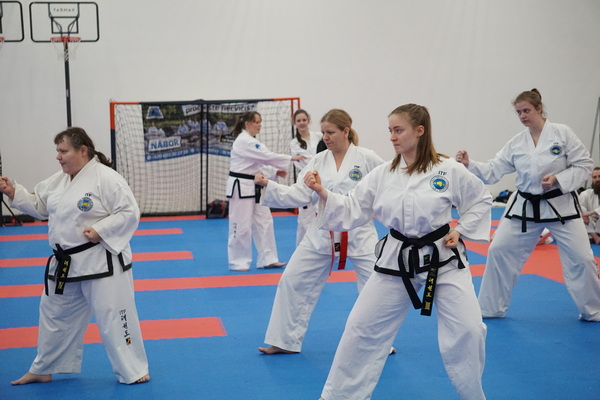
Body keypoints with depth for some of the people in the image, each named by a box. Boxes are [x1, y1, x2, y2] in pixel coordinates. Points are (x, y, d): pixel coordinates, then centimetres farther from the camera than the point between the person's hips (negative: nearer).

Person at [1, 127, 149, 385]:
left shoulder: (106, 178, -16)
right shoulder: (58, 180, 8)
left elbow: (129, 213, -17)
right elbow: (39, 205, 16)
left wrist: (101, 231, -24)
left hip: (101, 262, -8)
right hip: (65, 263, 8)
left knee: (113, 316, -2)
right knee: (54, 315, 18)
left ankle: (133, 371, 12)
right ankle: (43, 370, 35)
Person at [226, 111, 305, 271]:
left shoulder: (250, 141, 15)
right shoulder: (244, 141, -17)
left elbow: (258, 163, 19)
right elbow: (267, 156, -21)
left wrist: (275, 172, 5)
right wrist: (291, 158, -17)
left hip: (254, 186, 10)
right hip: (241, 187, -10)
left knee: (264, 221, 8)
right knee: (241, 225, -2)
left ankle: (268, 259, 14)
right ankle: (237, 262, 9)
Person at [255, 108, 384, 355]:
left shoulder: (367, 158, -9)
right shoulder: (318, 161, 1)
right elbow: (299, 195, -4)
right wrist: (268, 185, -14)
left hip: (359, 232, -3)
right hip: (323, 233, 3)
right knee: (293, 281, 2)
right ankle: (286, 341, 16)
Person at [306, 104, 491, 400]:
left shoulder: (448, 170, -11)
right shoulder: (382, 174, -3)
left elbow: (480, 200, 2)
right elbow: (352, 210, -2)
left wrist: (460, 231, -6)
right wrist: (323, 193, -15)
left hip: (442, 257, -2)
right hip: (397, 260, 3)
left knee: (466, 330, -5)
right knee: (362, 327, 5)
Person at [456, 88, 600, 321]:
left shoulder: (561, 133, -10)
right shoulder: (516, 143, -1)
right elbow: (492, 172, -2)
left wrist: (558, 179, -21)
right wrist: (468, 165, -18)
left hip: (560, 206, -3)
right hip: (525, 207, 3)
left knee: (580, 258, 0)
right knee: (499, 250, 0)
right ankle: (491, 308, 16)